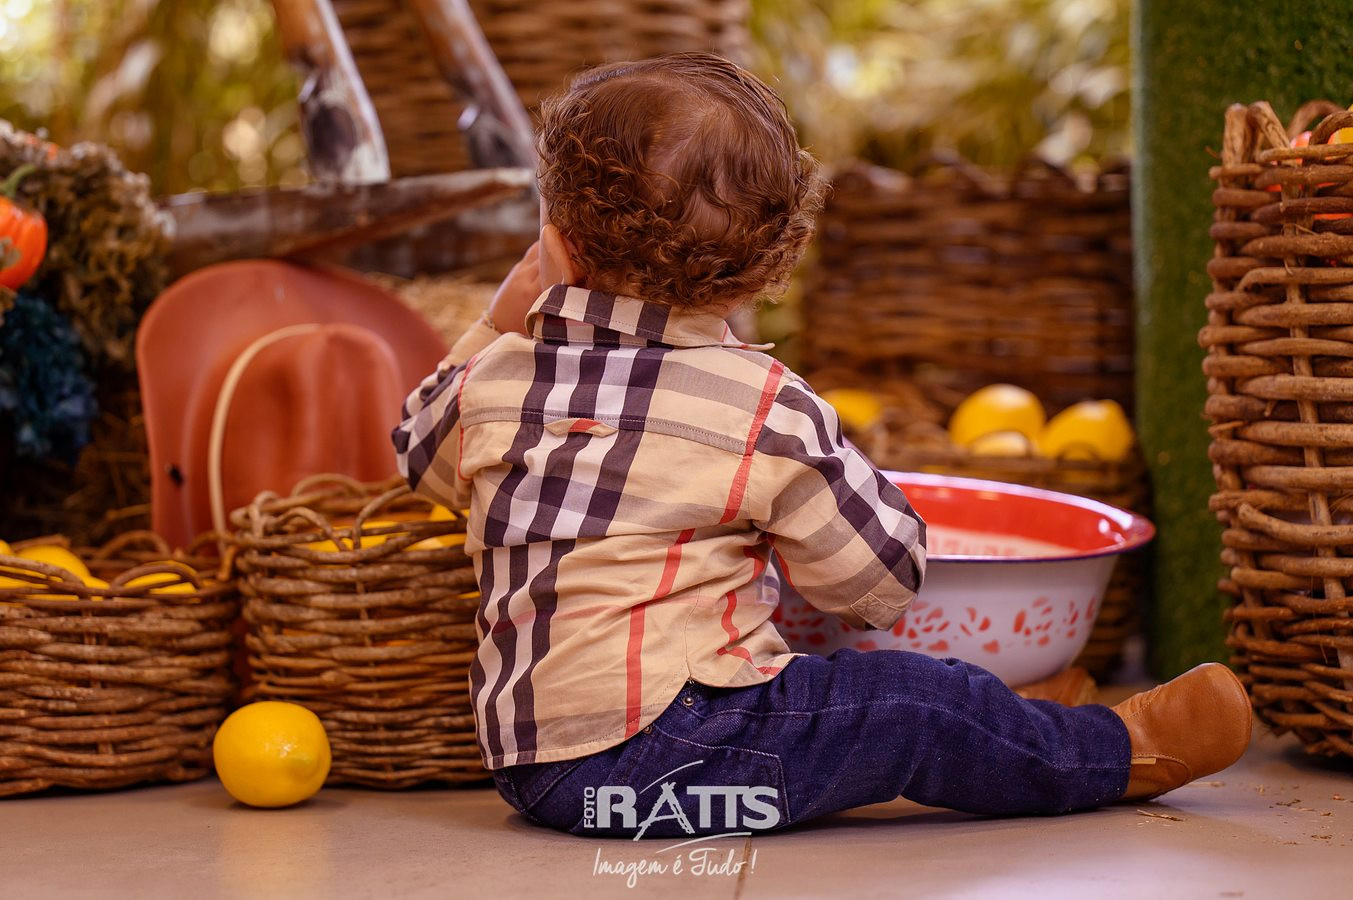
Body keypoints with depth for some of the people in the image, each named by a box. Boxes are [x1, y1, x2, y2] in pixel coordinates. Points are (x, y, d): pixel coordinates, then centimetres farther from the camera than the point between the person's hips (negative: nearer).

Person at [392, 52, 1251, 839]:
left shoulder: (490, 383, 1)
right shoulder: (769, 410, -12)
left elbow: (421, 450, 27)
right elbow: (885, 577, 0)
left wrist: (496, 329, 30)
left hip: (532, 765, 7)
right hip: (665, 763, -7)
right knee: (917, 705, 5)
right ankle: (1122, 751, 20)